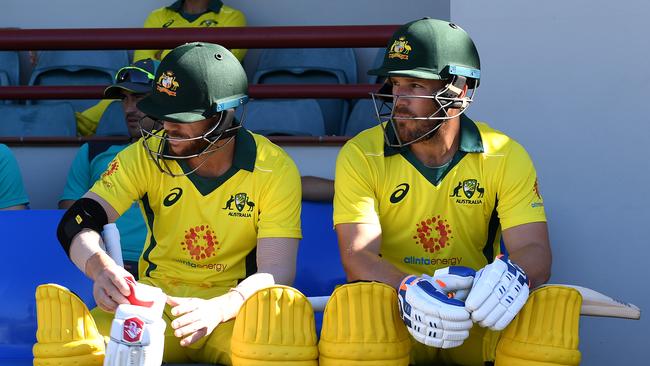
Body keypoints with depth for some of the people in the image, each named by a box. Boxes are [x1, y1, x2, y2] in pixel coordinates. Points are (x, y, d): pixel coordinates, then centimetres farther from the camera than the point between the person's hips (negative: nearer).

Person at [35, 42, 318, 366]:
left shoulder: (273, 169, -11)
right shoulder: (147, 154, -5)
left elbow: (275, 272, -16)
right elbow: (76, 223, -11)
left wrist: (217, 309, -37)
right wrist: (100, 266, -36)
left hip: (235, 305, -2)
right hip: (152, 301, 2)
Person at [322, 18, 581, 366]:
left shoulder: (505, 156, -1)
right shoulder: (360, 155, -4)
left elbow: (533, 249, -9)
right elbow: (358, 255, -14)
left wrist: (511, 273, -36)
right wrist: (410, 289, -37)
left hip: (479, 319, 2)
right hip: (392, 316, -1)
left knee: (554, 308, -28)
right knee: (358, 303, -36)